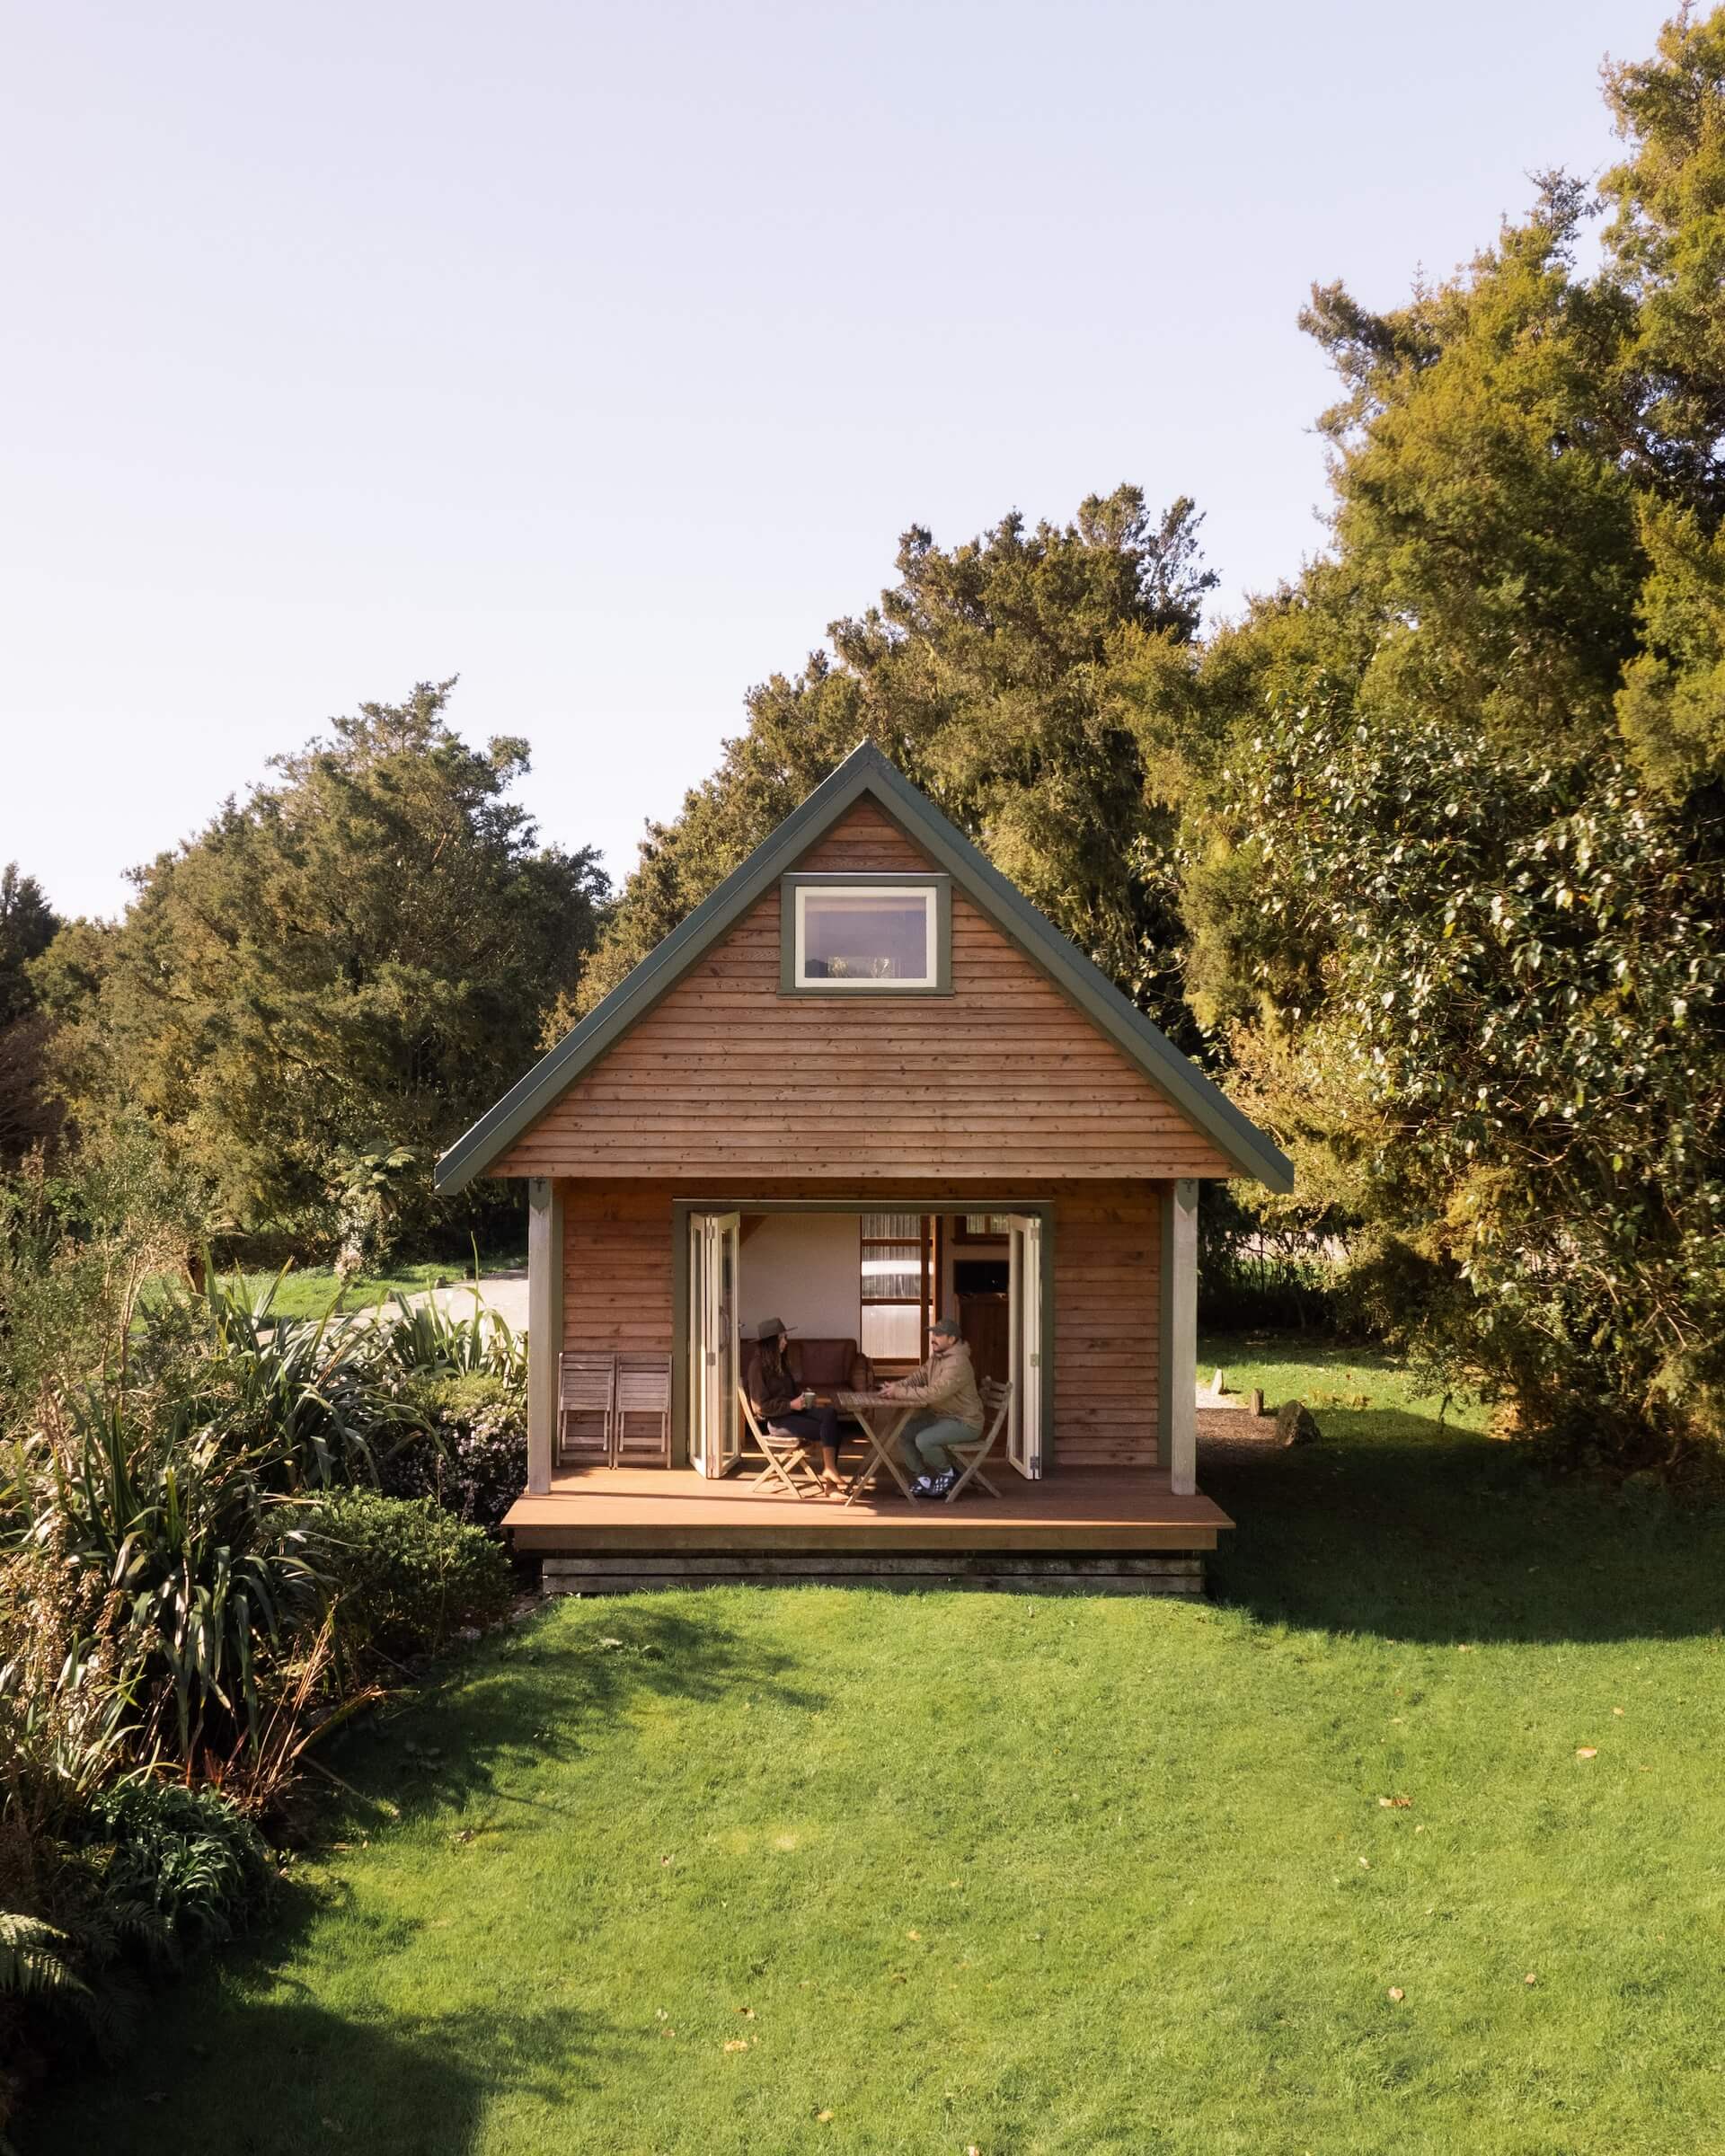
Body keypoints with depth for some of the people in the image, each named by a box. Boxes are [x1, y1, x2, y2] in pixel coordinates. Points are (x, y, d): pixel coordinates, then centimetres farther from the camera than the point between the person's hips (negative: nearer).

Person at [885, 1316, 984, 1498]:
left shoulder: (958, 1363, -26)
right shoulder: (936, 1357, 7)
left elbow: (934, 1393, -33)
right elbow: (918, 1376, 9)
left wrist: (900, 1393, -29)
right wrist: (897, 1385, -12)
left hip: (964, 1422, -10)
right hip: (940, 1416, 10)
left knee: (924, 1440, -29)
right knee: (902, 1433, -3)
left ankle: (948, 1474, -1)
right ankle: (924, 1480, 7)